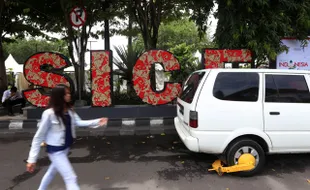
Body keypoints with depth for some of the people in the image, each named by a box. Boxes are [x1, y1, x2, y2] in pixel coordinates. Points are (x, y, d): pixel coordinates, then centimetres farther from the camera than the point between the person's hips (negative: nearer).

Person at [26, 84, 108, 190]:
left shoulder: (69, 111, -2)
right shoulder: (49, 114, -24)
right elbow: (39, 137, -18)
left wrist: (97, 122, -17)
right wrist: (32, 159, -16)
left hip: (65, 148, 8)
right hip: (55, 150, -8)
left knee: (52, 171, 29)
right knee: (71, 178, -5)